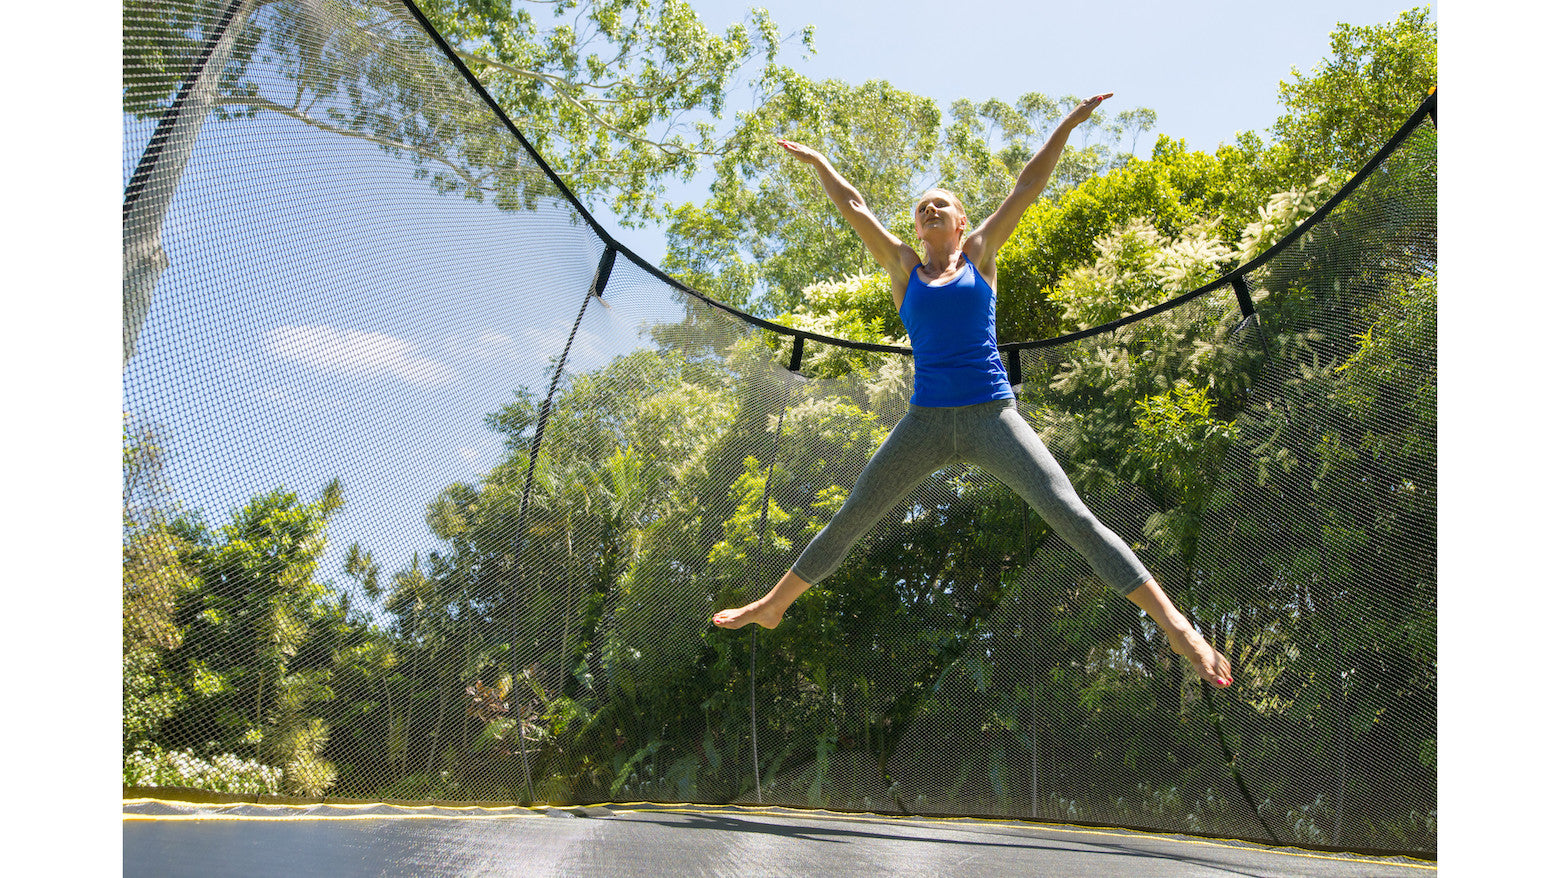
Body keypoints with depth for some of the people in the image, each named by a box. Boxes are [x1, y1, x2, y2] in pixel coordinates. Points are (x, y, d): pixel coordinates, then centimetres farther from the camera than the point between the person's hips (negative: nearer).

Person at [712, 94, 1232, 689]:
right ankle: (772, 606, 22)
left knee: (1072, 516, -13)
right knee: (848, 521, 6)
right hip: (925, 421, 2)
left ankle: (1174, 625, -15)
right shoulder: (904, 268, 12)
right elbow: (851, 204, 18)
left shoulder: (980, 254, 11)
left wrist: (1069, 123, 13)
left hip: (992, 416, -2)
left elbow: (1028, 186, 11)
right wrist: (815, 159, 27)